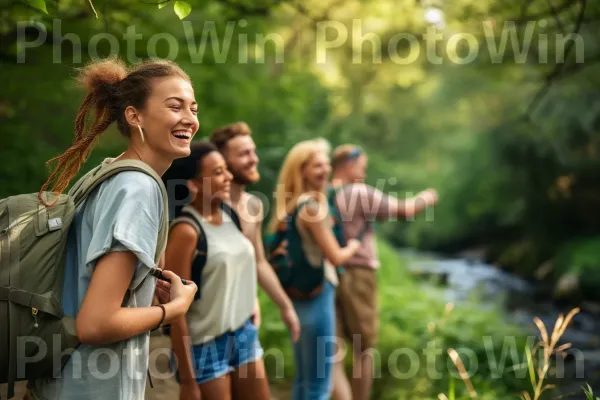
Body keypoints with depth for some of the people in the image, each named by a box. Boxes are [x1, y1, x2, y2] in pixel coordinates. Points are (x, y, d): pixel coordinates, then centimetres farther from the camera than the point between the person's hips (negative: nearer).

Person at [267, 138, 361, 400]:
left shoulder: (289, 205, 9)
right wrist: (353, 246, 3)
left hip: (298, 296, 9)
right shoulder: (312, 207, -17)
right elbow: (336, 258, -16)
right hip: (315, 296, -9)